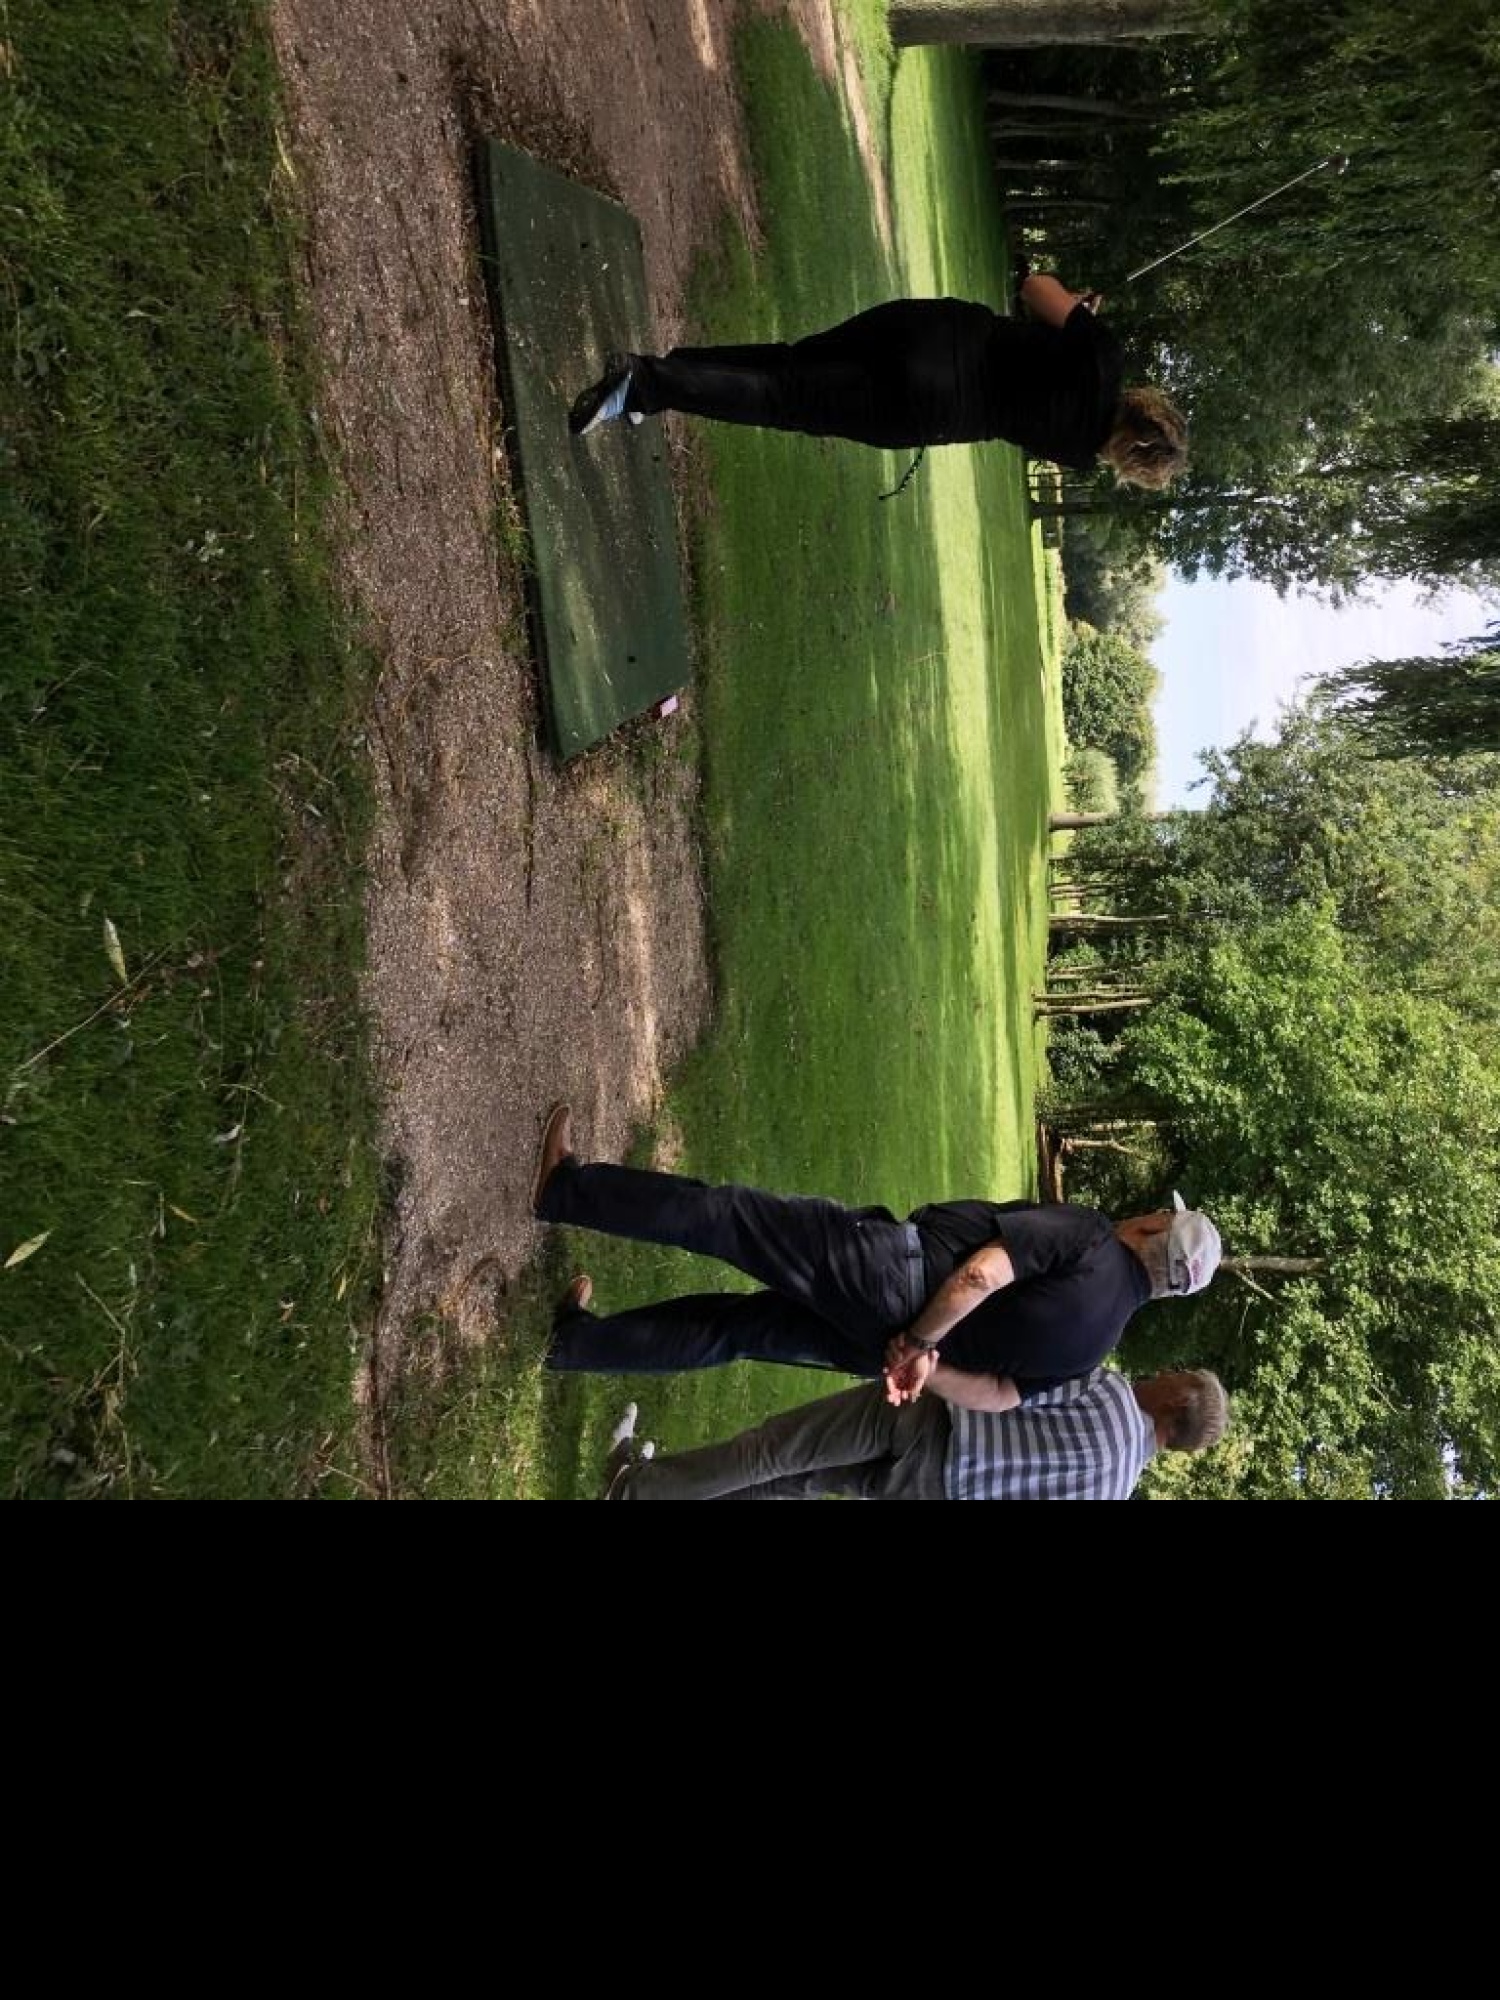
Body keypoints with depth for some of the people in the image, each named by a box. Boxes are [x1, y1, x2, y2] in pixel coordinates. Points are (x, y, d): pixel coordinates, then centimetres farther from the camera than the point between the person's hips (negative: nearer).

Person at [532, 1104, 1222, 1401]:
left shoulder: (1086, 1231, -9)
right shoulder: (1099, 1335, 11)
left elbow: (979, 1274, -22)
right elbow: (1004, 1393, 5)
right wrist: (925, 1356, 5)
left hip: (886, 1269, -7)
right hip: (879, 1343, 7)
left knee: (721, 1215, -1)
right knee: (735, 1326, 18)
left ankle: (566, 1187, 7)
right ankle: (578, 1340, 23)